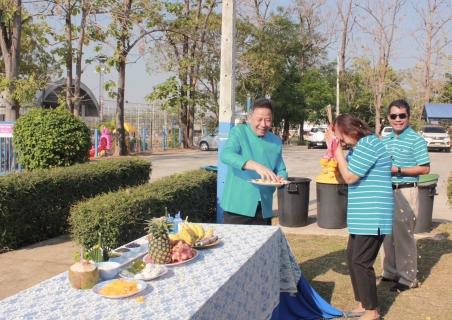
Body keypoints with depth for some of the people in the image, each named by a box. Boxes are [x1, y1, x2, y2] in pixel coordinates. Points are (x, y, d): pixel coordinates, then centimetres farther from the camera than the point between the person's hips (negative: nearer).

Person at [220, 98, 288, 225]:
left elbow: (281, 170, 15)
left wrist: (280, 178, -11)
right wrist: (255, 165, -35)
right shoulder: (239, 131, -4)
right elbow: (226, 155, -21)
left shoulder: (276, 142, 11)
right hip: (237, 206, -4)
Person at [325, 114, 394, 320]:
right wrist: (334, 147, 4)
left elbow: (349, 177, -18)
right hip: (362, 215, 11)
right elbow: (345, 173, 14)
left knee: (361, 262, -5)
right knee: (352, 257, 15)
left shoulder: (368, 145, -18)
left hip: (372, 216, -11)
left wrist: (337, 148, -13)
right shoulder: (358, 146, 14)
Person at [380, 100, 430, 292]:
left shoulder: (416, 140, -8)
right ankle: (390, 272, 26)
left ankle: (408, 278, 11)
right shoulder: (385, 140, 11)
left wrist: (398, 170, -19)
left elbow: (425, 168, -12)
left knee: (403, 234, -1)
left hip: (406, 192, -7)